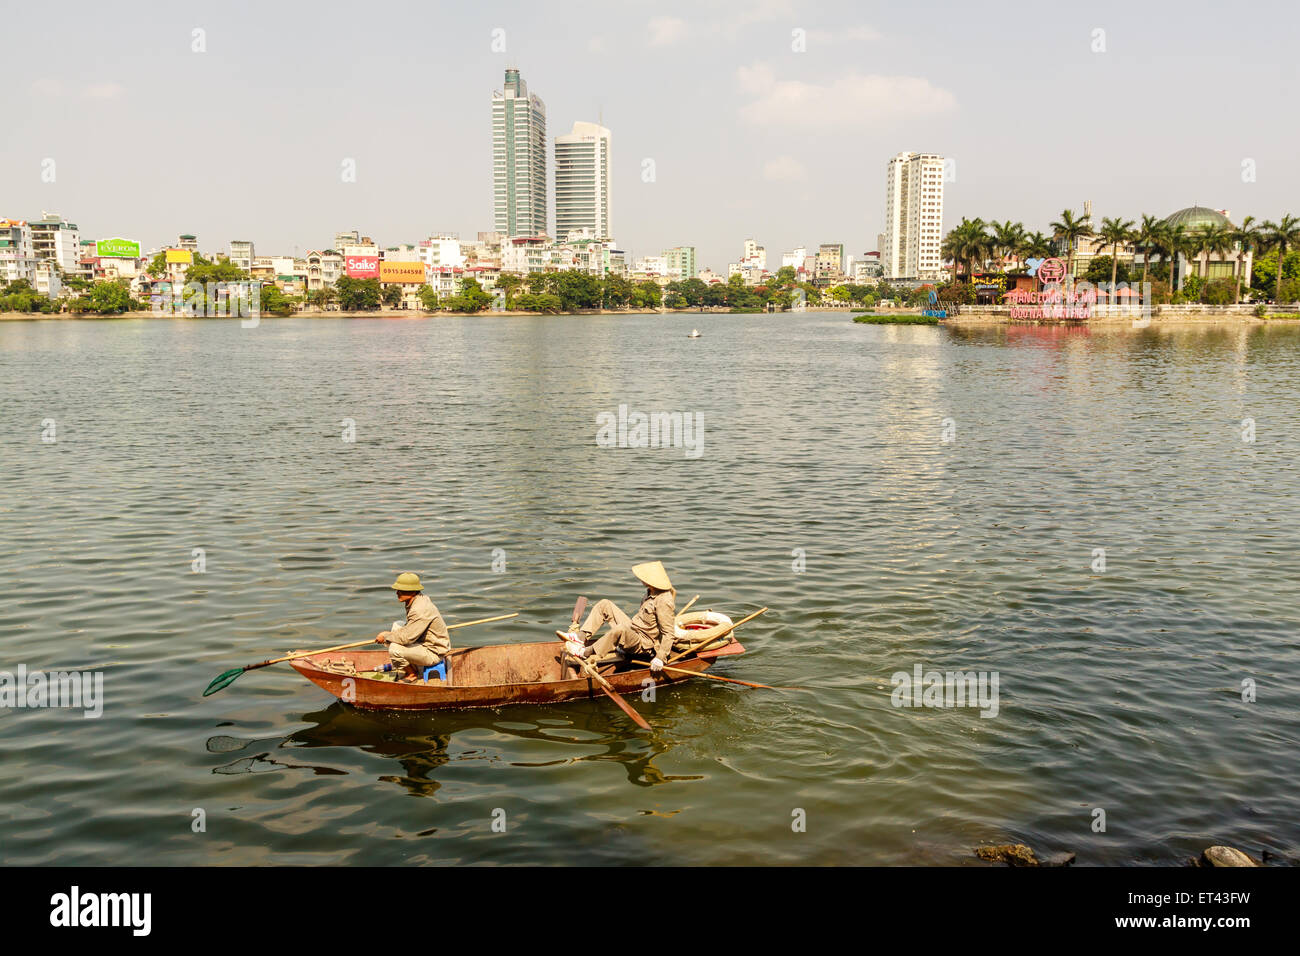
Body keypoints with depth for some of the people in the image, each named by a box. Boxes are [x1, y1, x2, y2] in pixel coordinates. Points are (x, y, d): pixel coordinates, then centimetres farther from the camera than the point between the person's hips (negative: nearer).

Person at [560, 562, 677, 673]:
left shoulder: (664, 602, -25)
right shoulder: (651, 592, 4)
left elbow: (668, 633, -26)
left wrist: (660, 658, -32)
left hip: (642, 646, -10)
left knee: (620, 629, -42)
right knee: (604, 605, 8)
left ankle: (585, 653, -26)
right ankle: (581, 636, -4)